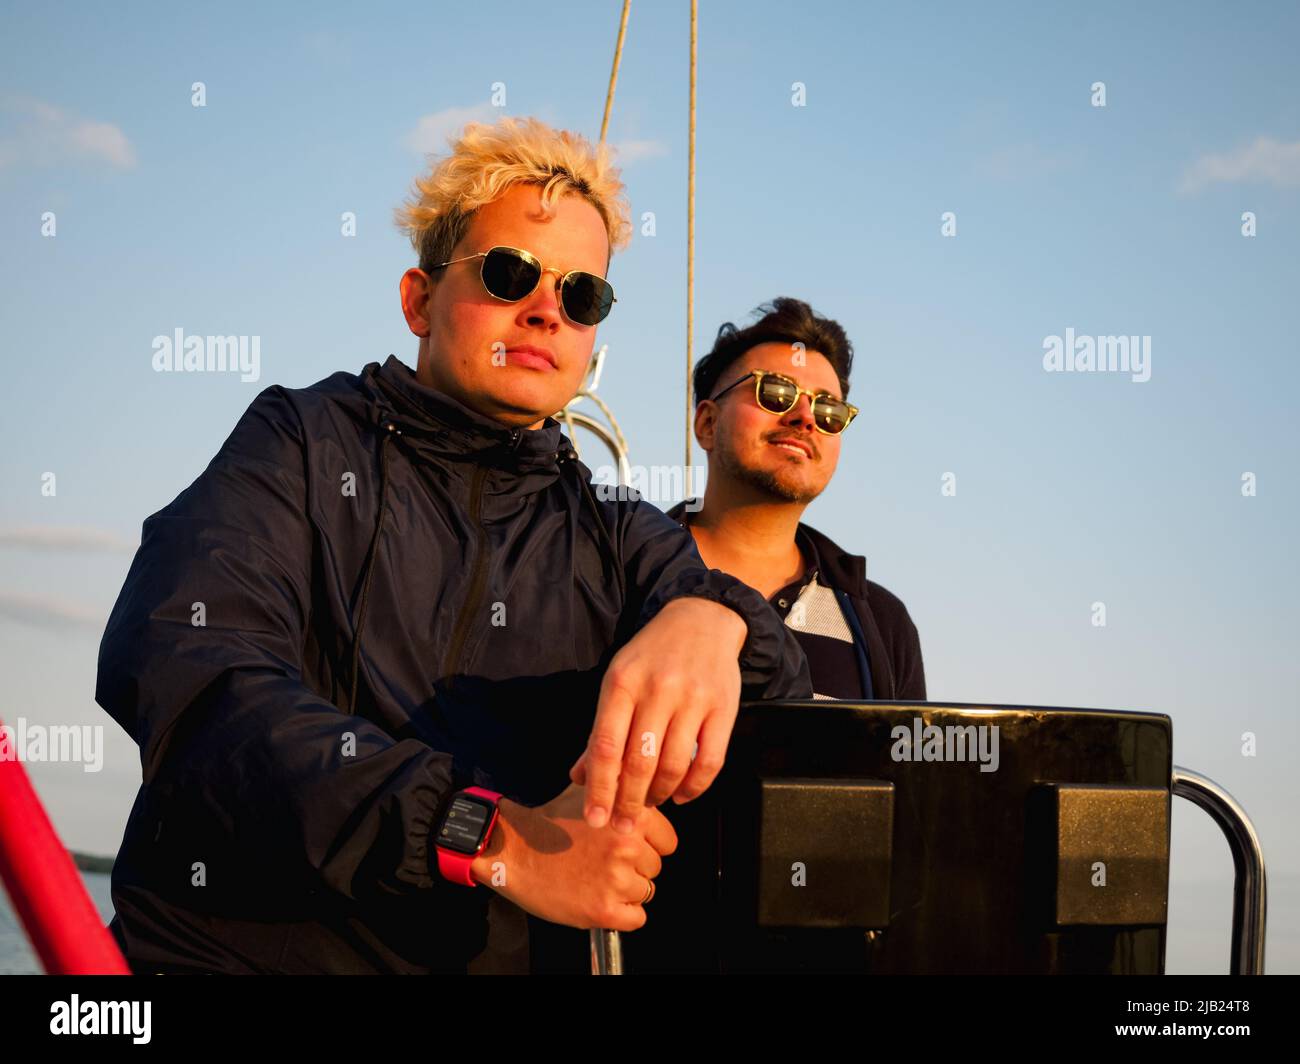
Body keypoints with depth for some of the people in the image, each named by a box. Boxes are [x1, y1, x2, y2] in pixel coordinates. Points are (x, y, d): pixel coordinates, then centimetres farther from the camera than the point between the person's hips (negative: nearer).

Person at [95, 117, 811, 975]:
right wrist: (499, 840, -17)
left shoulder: (616, 540, 17)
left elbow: (779, 682, 2)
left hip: (519, 954, 3)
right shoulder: (308, 442, 6)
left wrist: (708, 617, -21)